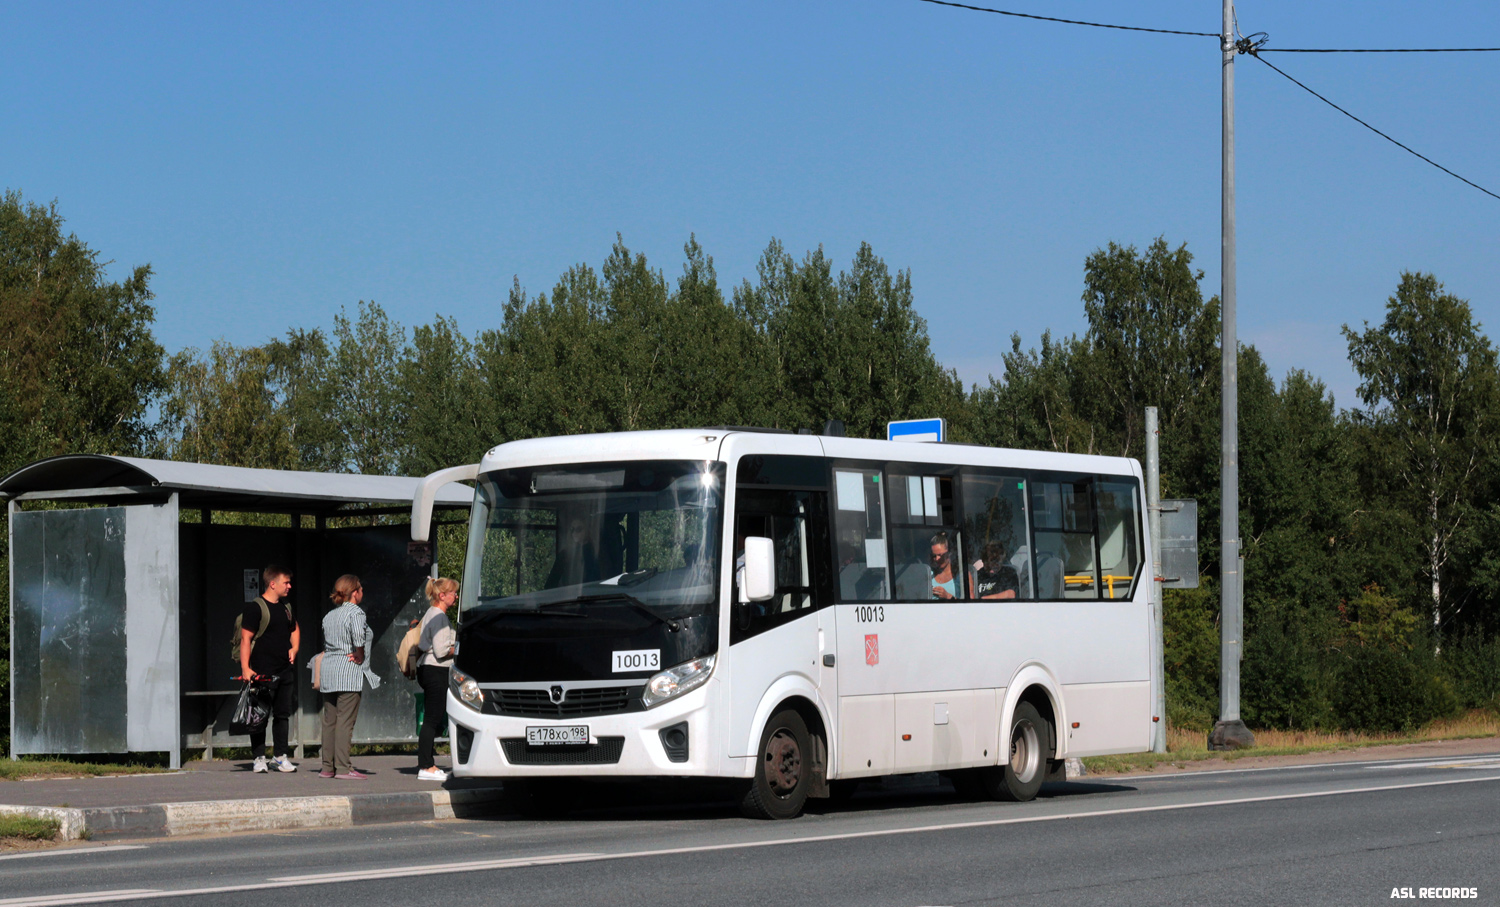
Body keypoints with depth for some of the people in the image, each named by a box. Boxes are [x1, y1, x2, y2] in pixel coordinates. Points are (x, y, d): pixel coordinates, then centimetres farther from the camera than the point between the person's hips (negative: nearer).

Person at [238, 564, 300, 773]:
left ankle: (281, 756, 17)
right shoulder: (255, 607, -9)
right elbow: (246, 639, -12)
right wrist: (245, 668, -20)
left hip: (285, 670, 7)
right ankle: (259, 758, 0)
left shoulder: (286, 606, 15)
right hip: (263, 673, -7)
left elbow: (294, 629, 33)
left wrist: (294, 648, 14)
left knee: (283, 714, 10)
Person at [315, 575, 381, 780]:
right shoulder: (355, 613, -9)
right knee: (345, 721, -7)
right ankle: (343, 768, -9)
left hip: (328, 671, 8)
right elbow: (358, 638, -26)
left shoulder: (329, 616, 15)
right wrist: (359, 657, -11)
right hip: (349, 672, -8)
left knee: (329, 721, 10)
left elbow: (326, 644, 14)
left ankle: (327, 766, 12)